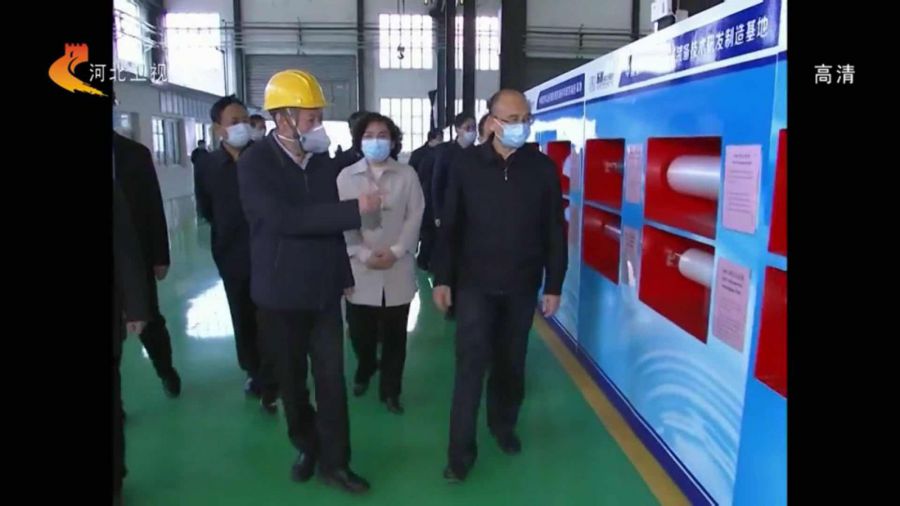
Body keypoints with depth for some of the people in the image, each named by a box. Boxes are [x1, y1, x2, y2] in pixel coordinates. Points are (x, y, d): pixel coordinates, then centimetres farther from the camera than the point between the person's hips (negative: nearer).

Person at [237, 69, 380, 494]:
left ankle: (334, 461, 18)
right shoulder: (255, 163, -12)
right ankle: (307, 447, 34)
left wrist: (344, 274, 16)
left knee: (331, 378, 4)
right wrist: (356, 209, -25)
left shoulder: (322, 160, 3)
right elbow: (287, 219, -25)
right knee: (291, 380, 12)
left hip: (324, 291, 3)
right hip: (281, 294, -3)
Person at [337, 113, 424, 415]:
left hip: (397, 270, 0)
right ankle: (364, 370, 38)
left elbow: (415, 216, -2)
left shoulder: (407, 175, 3)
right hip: (360, 270, 0)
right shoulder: (346, 176, 4)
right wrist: (364, 254, -12)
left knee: (394, 335, 6)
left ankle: (390, 390, 23)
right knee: (361, 333, 8)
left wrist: (395, 251, -13)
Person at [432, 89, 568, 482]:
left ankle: (503, 425, 36)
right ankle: (461, 450, 8)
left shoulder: (543, 168, -2)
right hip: (474, 281, -1)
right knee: (471, 363, -3)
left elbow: (554, 231, 2)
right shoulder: (467, 164, -3)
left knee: (511, 363, 14)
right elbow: (450, 225, 0)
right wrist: (441, 278, -3)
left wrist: (554, 285, 1)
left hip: (522, 284, 2)